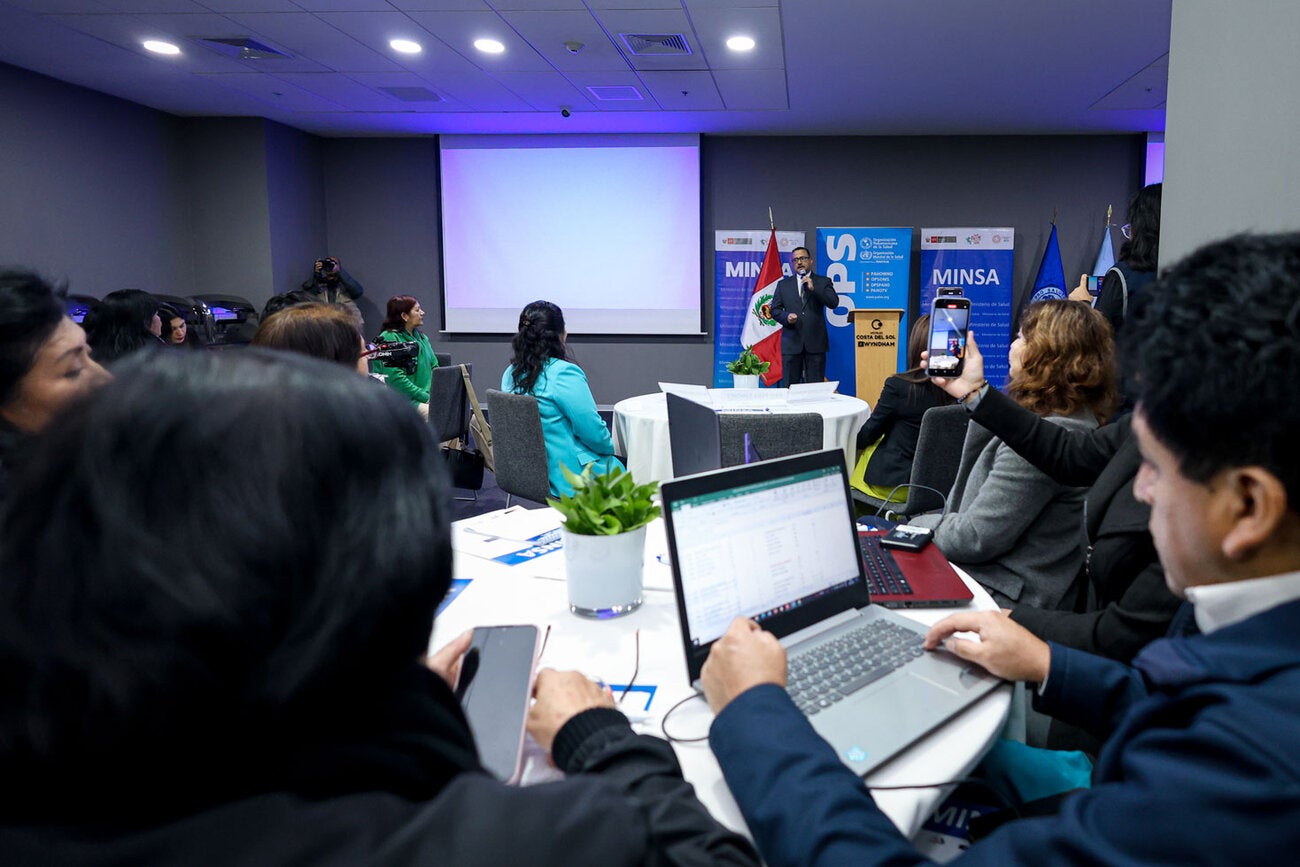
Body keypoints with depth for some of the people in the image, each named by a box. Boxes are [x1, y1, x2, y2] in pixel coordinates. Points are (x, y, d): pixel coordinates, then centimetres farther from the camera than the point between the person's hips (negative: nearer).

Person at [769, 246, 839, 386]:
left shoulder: (823, 282, 10)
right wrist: (786, 317, -10)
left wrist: (813, 288, -11)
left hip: (815, 342, -1)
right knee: (789, 387, 1)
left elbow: (834, 303, -3)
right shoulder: (783, 284, 15)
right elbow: (775, 309, 10)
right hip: (791, 342, 1)